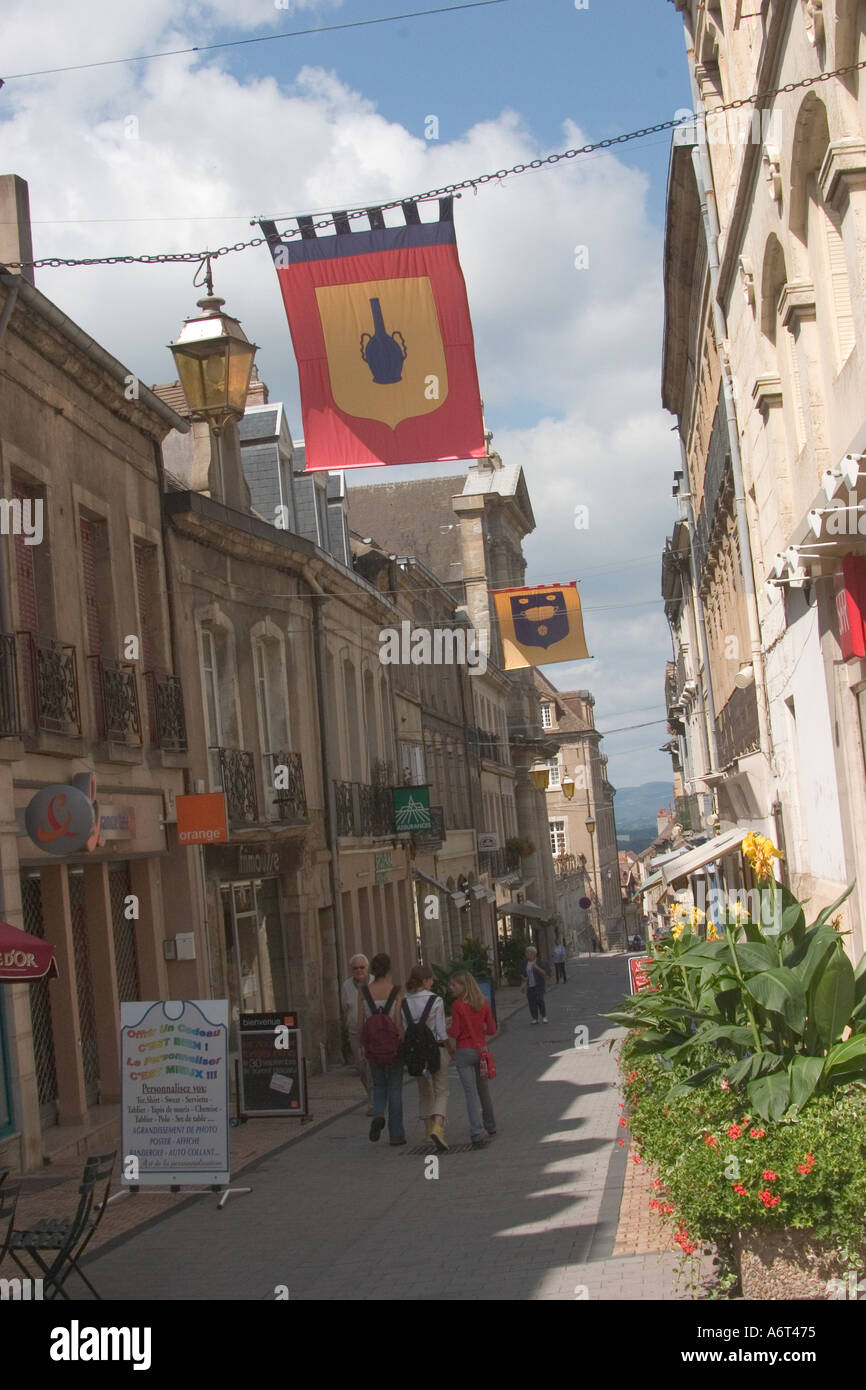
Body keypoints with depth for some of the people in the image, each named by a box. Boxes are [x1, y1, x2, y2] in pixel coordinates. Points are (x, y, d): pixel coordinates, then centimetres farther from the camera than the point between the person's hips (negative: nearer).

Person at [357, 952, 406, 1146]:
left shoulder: (364, 991, -3)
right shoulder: (396, 991, -10)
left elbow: (360, 1021, -1)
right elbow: (398, 1021, -11)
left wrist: (362, 1045, 8)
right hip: (393, 1043, -2)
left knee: (379, 1085, 19)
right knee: (394, 1088, 9)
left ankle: (378, 1115, -9)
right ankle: (396, 1134, 11)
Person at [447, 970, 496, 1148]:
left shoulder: (457, 1006, -13)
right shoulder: (483, 1004, 1)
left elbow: (454, 1033, -13)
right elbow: (492, 1031, 2)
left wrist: (446, 1027, 6)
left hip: (464, 1052, -5)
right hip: (481, 1050, 5)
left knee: (471, 1093, -6)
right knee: (483, 1089, 21)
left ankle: (478, 1134, -14)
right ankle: (490, 1126, 34)